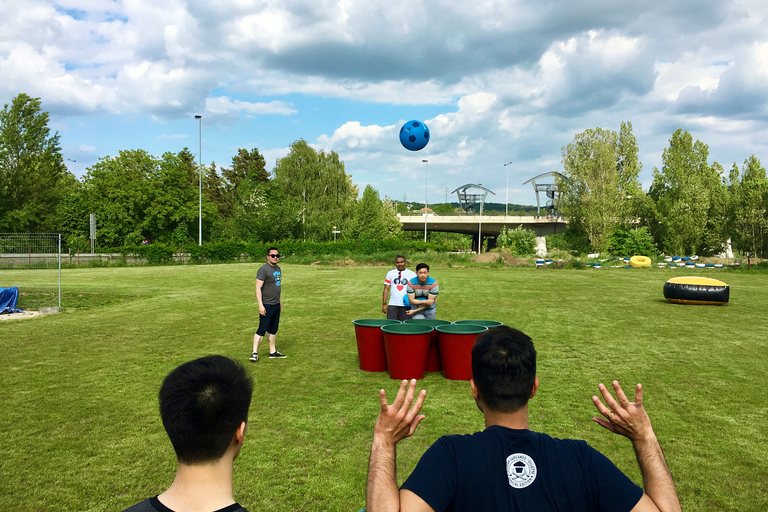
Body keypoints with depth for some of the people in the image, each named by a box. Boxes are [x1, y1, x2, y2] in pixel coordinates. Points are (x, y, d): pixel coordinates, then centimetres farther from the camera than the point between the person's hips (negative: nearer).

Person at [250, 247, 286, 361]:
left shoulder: (278, 268, 13)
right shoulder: (263, 269, -14)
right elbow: (258, 288, -19)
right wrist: (260, 305, -25)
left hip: (276, 304, 8)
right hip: (267, 305, -8)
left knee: (273, 329, 14)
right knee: (262, 329, -8)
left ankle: (273, 352, 22)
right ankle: (255, 353, -3)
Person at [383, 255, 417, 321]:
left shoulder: (412, 274, 6)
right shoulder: (390, 273, 10)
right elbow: (386, 289, 9)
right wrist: (384, 304, 1)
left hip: (406, 305, -1)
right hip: (392, 305, 1)